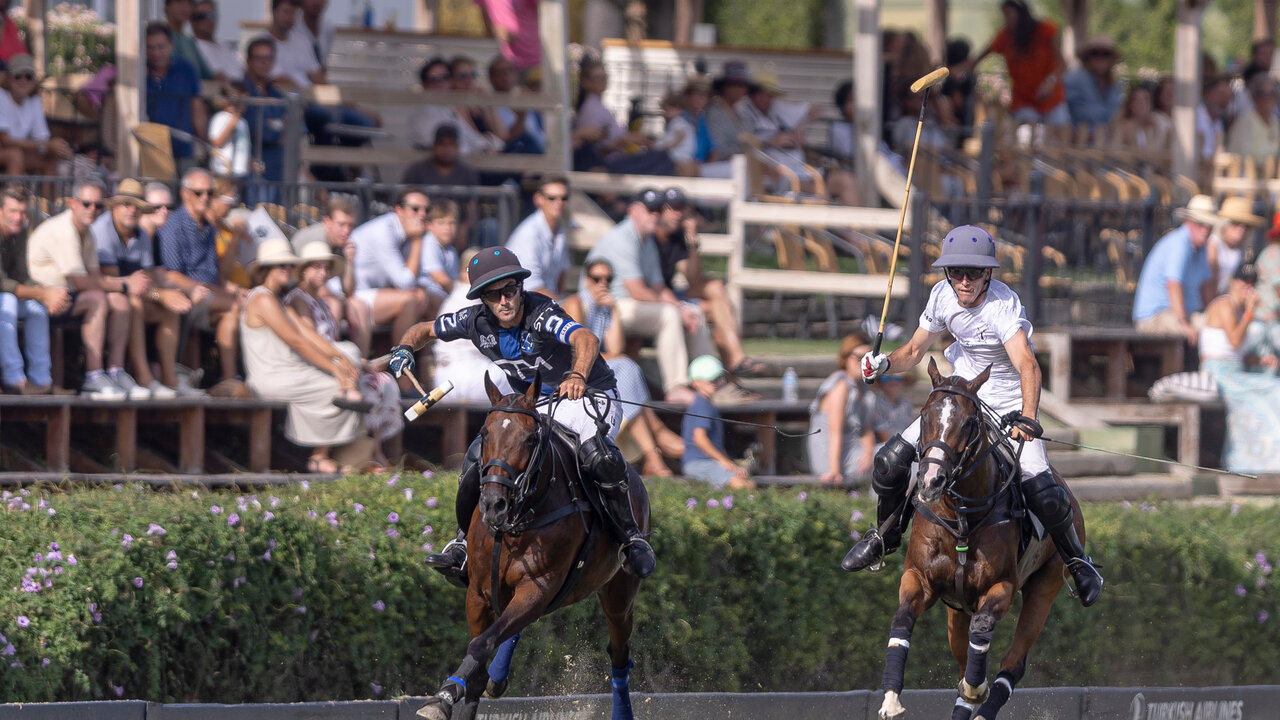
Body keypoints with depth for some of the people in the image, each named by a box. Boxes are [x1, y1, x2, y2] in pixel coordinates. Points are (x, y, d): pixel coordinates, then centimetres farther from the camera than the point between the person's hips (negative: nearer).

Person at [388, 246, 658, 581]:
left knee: (596, 456, -36)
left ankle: (631, 538, -18)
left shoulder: (541, 314, -29)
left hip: (590, 395, -6)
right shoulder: (477, 321, -10)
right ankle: (465, 542, 12)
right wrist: (404, 349, -18)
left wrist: (577, 376, -71)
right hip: (534, 408, 6)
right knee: (479, 456, -11)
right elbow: (425, 330, 6)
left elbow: (586, 339, -49)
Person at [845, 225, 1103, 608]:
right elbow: (914, 351, 4)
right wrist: (885, 363, -18)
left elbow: (1027, 366, -46)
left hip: (1011, 405, -5)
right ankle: (884, 538, 25)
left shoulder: (1004, 306, -31)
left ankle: (1077, 560, 9)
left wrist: (1028, 418, -63)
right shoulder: (943, 296, -11)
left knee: (1044, 496, -20)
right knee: (890, 461, -4)